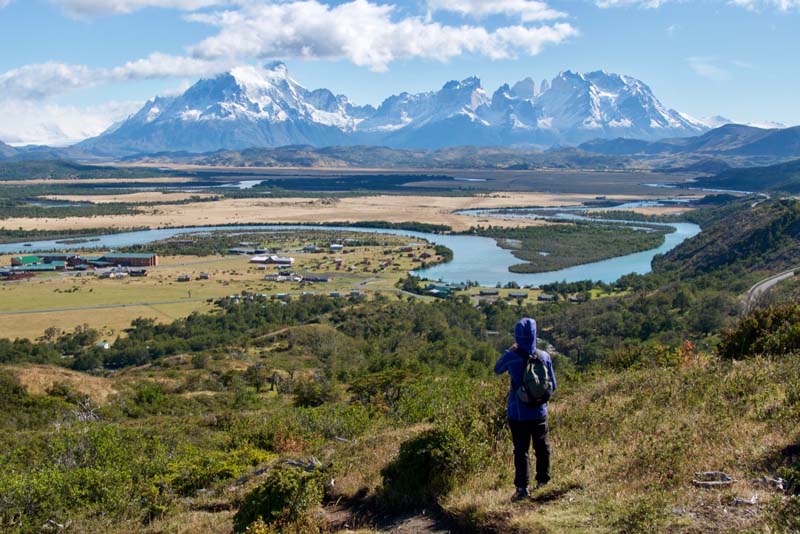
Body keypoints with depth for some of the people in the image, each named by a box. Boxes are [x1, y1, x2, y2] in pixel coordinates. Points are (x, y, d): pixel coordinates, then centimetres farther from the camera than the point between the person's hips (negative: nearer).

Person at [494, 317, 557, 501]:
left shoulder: (511, 357, -15)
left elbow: (497, 370, 8)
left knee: (521, 450, 4)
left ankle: (522, 487, 3)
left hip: (517, 413, -2)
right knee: (542, 447, 19)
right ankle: (543, 479, 31)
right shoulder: (544, 357, -10)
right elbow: (553, 386, 0)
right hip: (539, 412, 2)